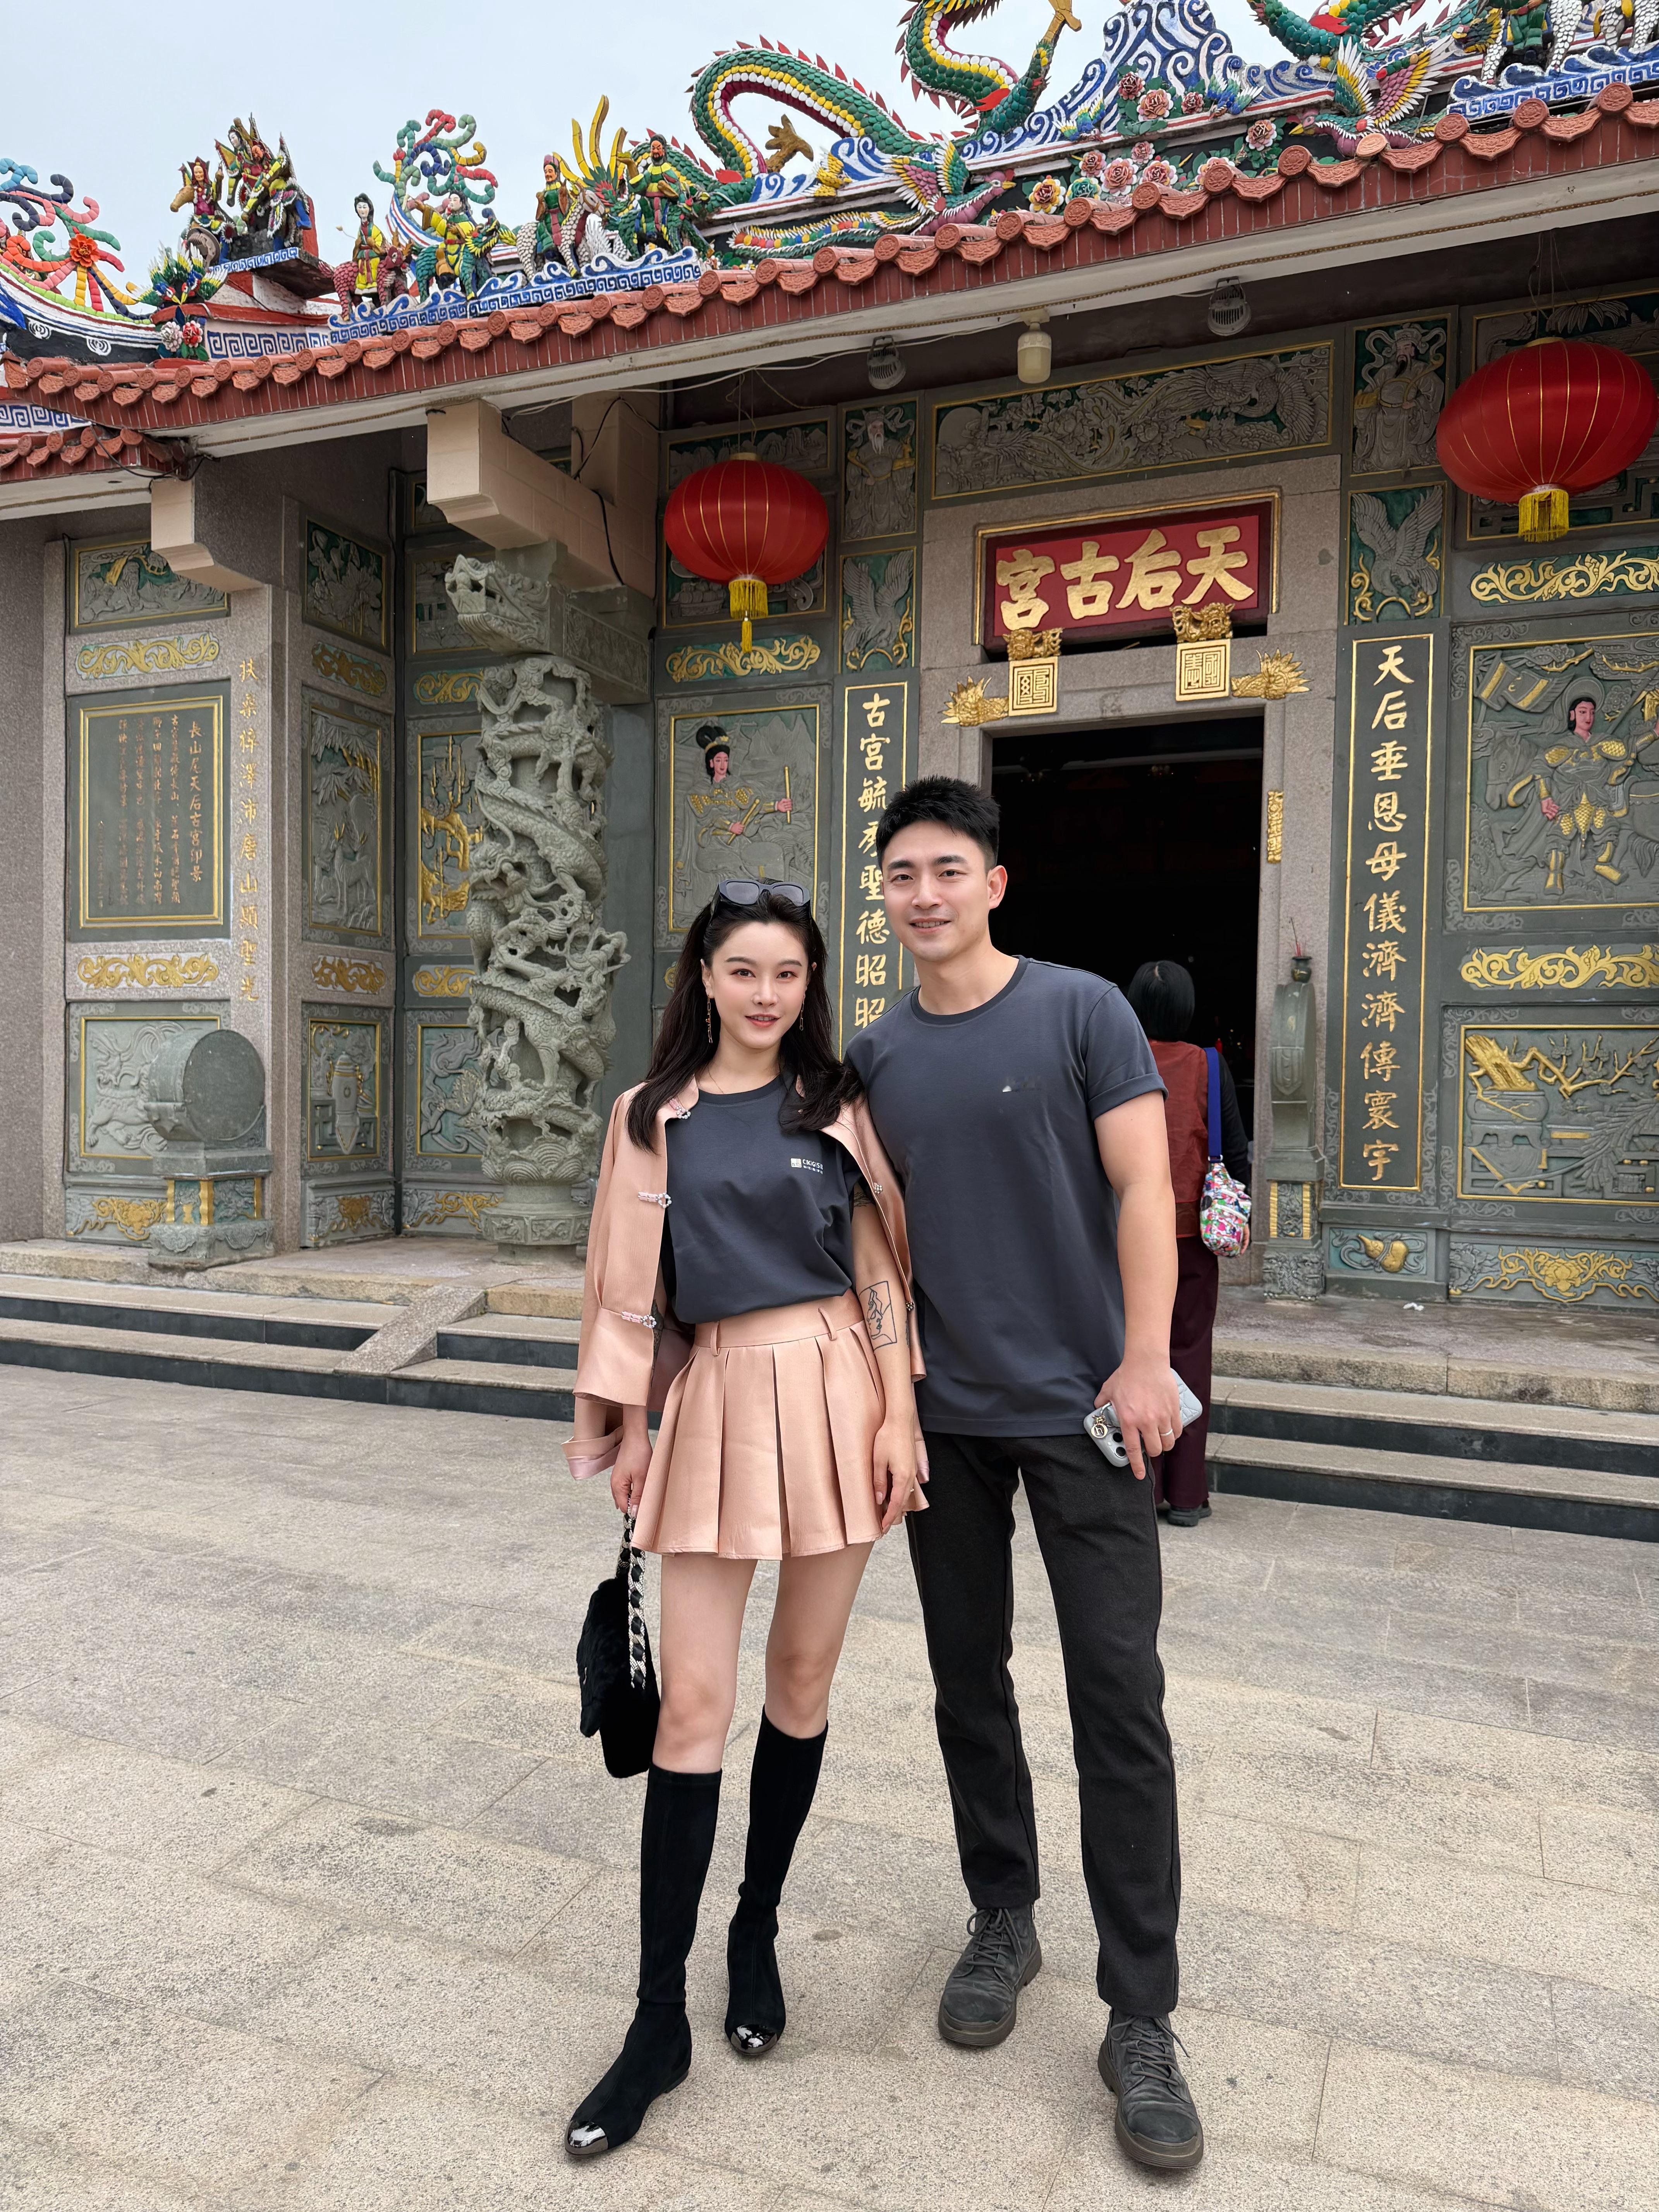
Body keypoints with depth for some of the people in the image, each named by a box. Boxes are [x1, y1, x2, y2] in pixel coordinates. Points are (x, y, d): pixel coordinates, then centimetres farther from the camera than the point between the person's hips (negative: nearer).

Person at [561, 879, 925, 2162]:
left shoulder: (837, 1105, 4)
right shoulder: (654, 1116, 5)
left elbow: (882, 1268, 4)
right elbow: (633, 1284, 8)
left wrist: (899, 1415, -2)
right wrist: (630, 1425, 8)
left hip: (833, 1393, 0)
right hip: (715, 1398, 0)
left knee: (802, 1682, 11)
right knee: (694, 1701, 0)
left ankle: (758, 1936, 33)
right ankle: (660, 2021, 13)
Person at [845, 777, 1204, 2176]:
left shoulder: (1082, 1012, -5)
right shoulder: (875, 1056, 6)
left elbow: (1142, 1187, -9)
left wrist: (1145, 1360, -16)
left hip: (1081, 1409, -3)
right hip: (945, 1416, 4)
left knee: (1120, 1697, -1)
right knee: (970, 1681, 14)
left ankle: (1140, 2020, 14)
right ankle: (1004, 1922, 35)